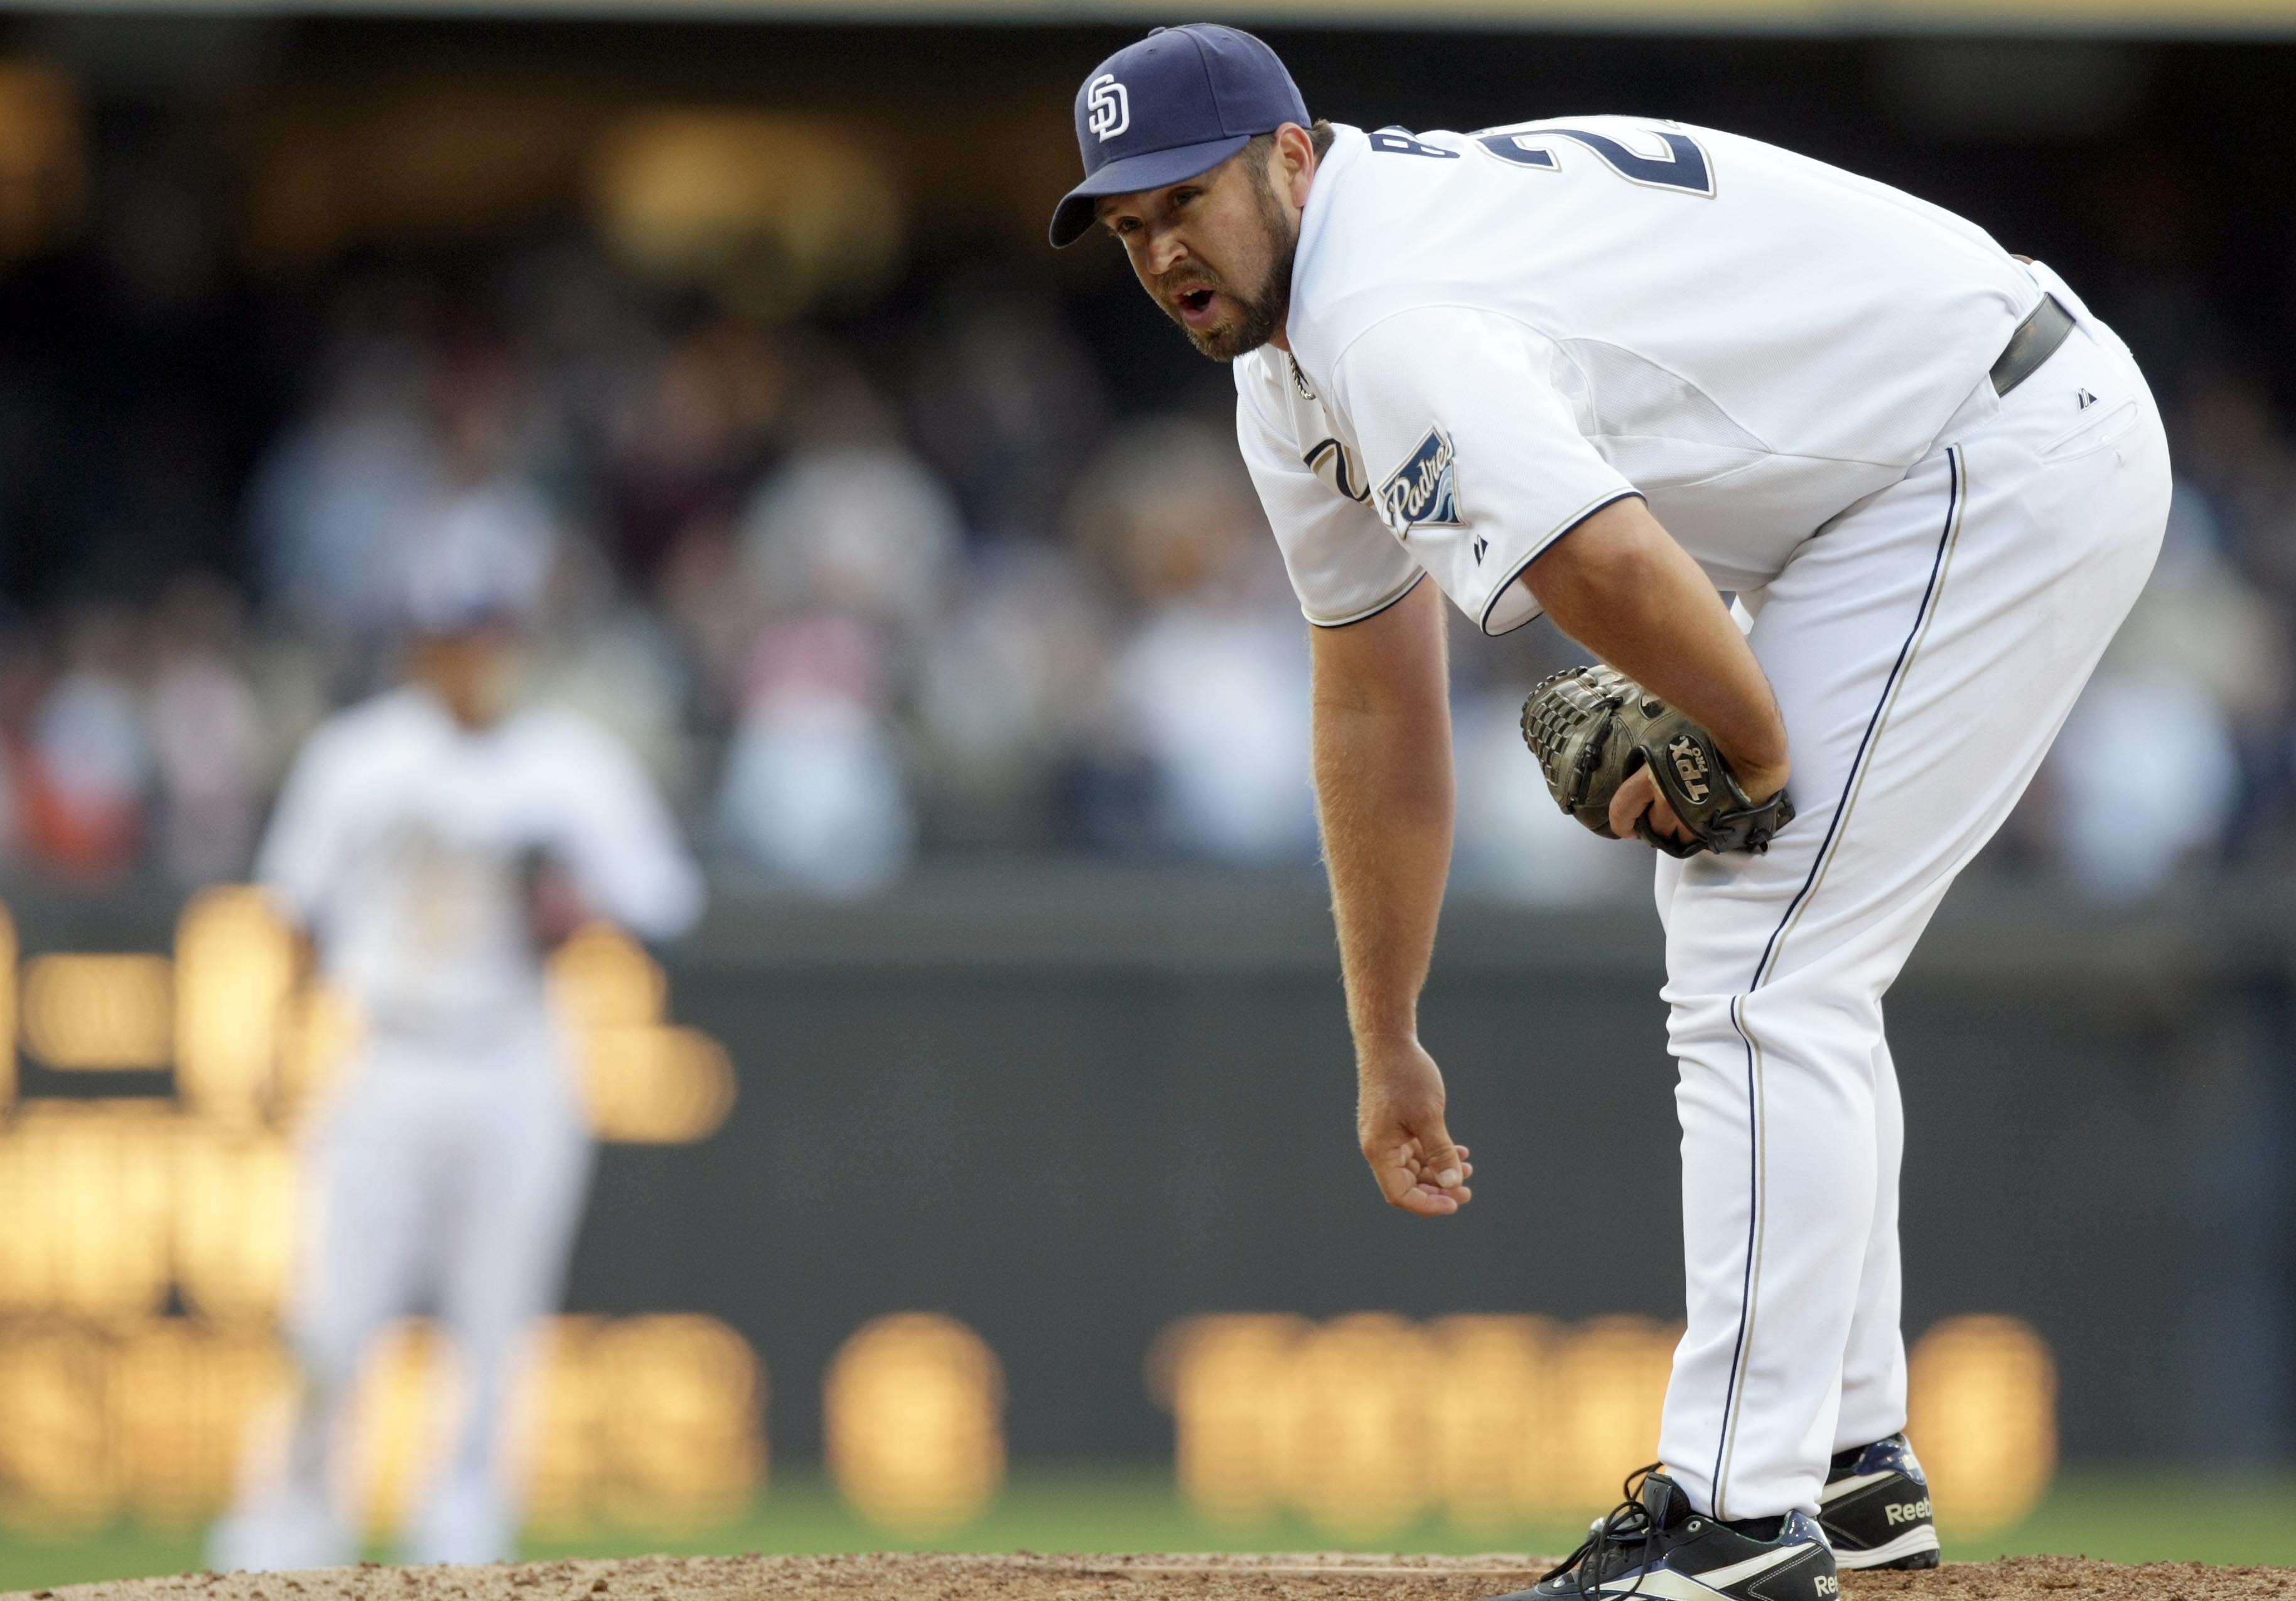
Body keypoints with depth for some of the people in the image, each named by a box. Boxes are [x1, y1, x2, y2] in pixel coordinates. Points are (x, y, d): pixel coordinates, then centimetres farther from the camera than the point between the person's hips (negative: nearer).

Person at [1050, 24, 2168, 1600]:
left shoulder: (1386, 323, -25)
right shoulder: (1291, 361, 9)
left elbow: (1614, 573, -39)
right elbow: (1377, 704, 16)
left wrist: (1749, 751, -19)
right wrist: (1387, 1046, 17)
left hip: (2007, 453, -11)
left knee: (1766, 979, -12)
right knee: (1747, 940, 19)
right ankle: (1850, 1457, 27)